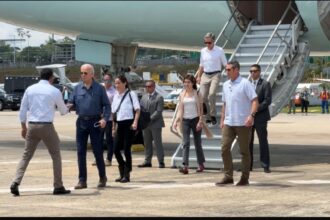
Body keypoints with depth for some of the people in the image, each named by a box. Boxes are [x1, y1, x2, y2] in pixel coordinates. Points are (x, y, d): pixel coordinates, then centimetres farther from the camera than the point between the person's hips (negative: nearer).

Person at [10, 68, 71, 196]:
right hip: (47, 126, -3)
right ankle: (58, 187, 10)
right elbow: (63, 111, 10)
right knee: (56, 156, 10)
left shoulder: (30, 89, 7)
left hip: (32, 126, 4)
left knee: (26, 156, 10)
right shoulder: (54, 91, -2)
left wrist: (23, 127, 16)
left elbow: (23, 110, 8)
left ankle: (16, 183, -4)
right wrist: (66, 109, 34)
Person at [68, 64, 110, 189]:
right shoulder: (77, 88, 7)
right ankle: (82, 180, 8)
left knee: (97, 151, 1)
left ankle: (102, 178, 16)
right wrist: (68, 106, -15)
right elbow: (71, 103, 9)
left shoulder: (99, 88, 0)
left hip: (95, 122, -3)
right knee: (80, 152, 2)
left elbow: (106, 105, 1)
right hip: (81, 121, 3)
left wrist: (105, 118, -13)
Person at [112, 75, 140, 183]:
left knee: (126, 149, -4)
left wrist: (135, 122, -22)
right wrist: (113, 127, 16)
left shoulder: (131, 94, -6)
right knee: (116, 149, 3)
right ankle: (122, 173, 18)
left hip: (129, 123, -6)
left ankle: (126, 175, 6)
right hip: (119, 124, 6)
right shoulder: (116, 96, 13)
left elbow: (137, 109, -10)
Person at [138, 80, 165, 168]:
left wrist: (150, 119, -18)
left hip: (155, 124, -6)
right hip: (145, 124, 6)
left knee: (158, 143, -3)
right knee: (147, 143, 10)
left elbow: (159, 111, -13)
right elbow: (140, 108, 11)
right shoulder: (144, 97, 13)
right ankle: (147, 161, 17)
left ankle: (161, 162, 1)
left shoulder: (159, 97, -7)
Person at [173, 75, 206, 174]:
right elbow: (180, 110, 8)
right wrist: (176, 121, -4)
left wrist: (200, 121, -12)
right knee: (185, 143, -9)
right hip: (185, 120, 2)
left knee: (197, 143, 8)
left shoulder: (197, 94, 0)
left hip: (195, 119, -2)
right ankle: (185, 166, -17)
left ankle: (201, 164, 22)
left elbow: (200, 109, -2)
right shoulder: (182, 95, 8)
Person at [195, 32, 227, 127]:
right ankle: (208, 118, 10)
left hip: (215, 75, -5)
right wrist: (198, 76, 18)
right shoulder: (203, 51, 11)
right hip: (205, 75, 5)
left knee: (211, 94, -23)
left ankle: (213, 116, -13)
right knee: (203, 97, -2)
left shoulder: (219, 50, -2)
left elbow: (225, 64, 3)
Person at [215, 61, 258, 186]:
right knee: (224, 149, -1)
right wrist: (222, 120, 16)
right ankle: (228, 176, 7)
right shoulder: (226, 85, 13)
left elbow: (255, 101, -13)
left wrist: (251, 115, -27)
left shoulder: (245, 84, -8)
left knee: (244, 151, 3)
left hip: (243, 123, -6)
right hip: (228, 123, 6)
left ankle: (245, 178, 11)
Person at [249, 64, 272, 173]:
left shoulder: (265, 84, -2)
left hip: (260, 117, -4)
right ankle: (248, 165, 11)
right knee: (247, 141, 5)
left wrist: (256, 109, -16)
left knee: (263, 141, -1)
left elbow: (268, 100, -10)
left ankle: (265, 166, 3)